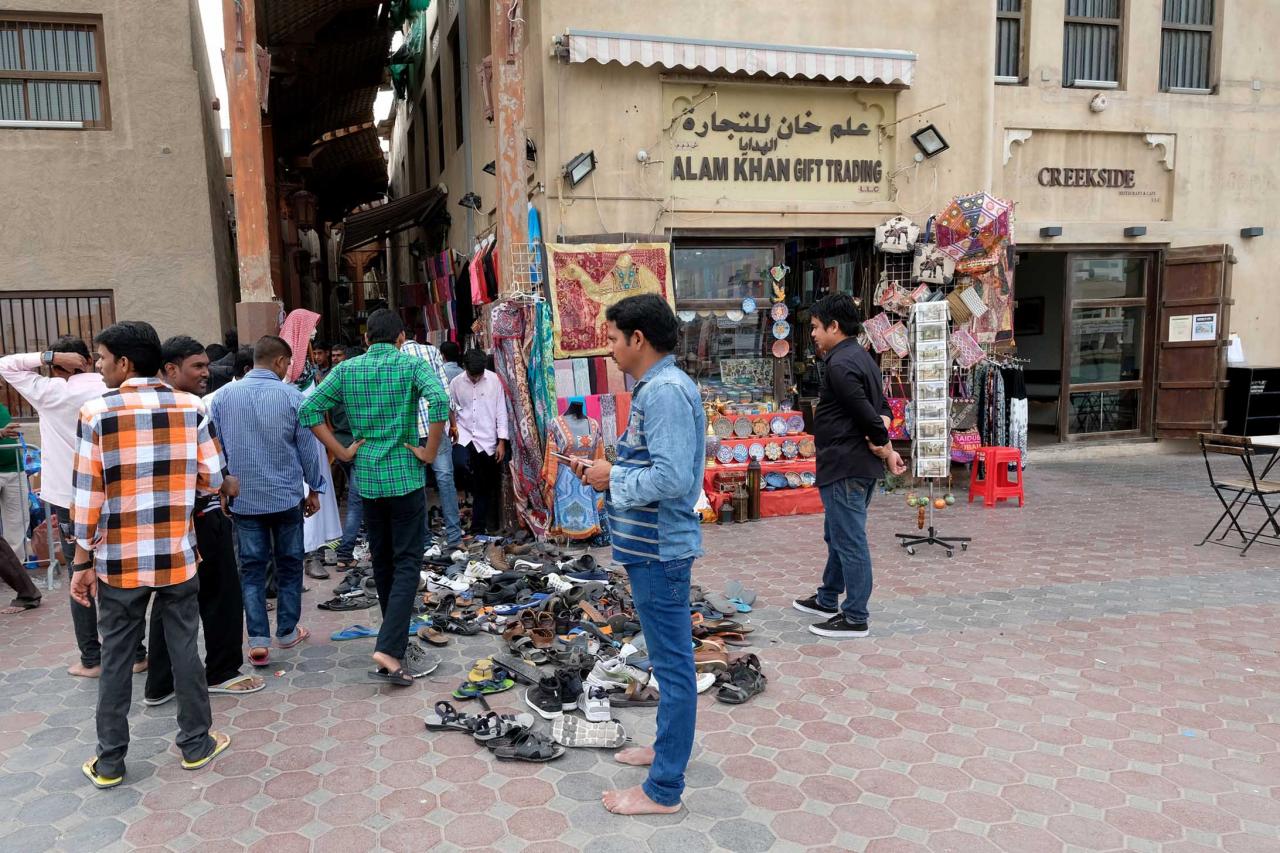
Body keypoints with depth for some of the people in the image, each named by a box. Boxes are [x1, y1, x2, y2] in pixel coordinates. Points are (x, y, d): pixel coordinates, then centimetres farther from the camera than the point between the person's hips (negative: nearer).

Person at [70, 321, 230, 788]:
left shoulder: (96, 413, -10)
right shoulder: (190, 407, -5)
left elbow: (88, 496, -10)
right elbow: (211, 479, -1)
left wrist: (82, 562, -1)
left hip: (119, 560, -1)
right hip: (178, 556, 1)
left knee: (116, 658, 11)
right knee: (184, 649, 12)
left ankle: (110, 761, 22)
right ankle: (196, 744, 23)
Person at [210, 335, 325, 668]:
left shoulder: (224, 396, -1)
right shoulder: (291, 396, -8)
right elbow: (307, 448, -4)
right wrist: (314, 489, 8)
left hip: (243, 499, 2)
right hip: (286, 496, -2)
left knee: (252, 567, 7)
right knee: (289, 564, 12)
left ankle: (258, 639, 1)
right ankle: (287, 631, 21)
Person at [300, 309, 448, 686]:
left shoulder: (347, 369, 5)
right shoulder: (412, 365, -6)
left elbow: (309, 410, 0)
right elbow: (439, 402, -23)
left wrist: (342, 452, 4)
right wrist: (430, 452, -13)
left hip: (367, 478, 4)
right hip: (405, 477, -4)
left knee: (382, 562, 16)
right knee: (407, 563, 0)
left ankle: (398, 640, 26)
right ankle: (389, 649, -12)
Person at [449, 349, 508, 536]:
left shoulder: (493, 379, -3)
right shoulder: (456, 382, 0)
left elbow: (501, 411, -1)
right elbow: (451, 410, 7)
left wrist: (501, 441, -3)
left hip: (487, 440, 0)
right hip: (464, 438, 0)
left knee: (484, 487, 5)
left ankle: (479, 529, 16)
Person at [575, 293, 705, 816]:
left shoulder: (665, 391, -20)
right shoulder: (655, 387, 12)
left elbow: (672, 478, -28)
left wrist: (613, 478, -15)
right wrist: (608, 471, 5)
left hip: (659, 549, -11)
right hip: (653, 545, 11)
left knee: (672, 663, 0)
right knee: (670, 659, 22)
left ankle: (663, 790, 12)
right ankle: (669, 748, 39)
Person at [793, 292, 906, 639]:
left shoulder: (839, 365, -19)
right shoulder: (862, 358, 14)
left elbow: (867, 414, -22)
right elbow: (882, 407, 13)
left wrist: (885, 447, -7)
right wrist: (881, 437, -5)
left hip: (845, 467, -11)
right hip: (859, 465, 11)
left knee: (849, 540, -2)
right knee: (837, 535, 21)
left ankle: (855, 618, 8)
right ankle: (827, 600, 35)